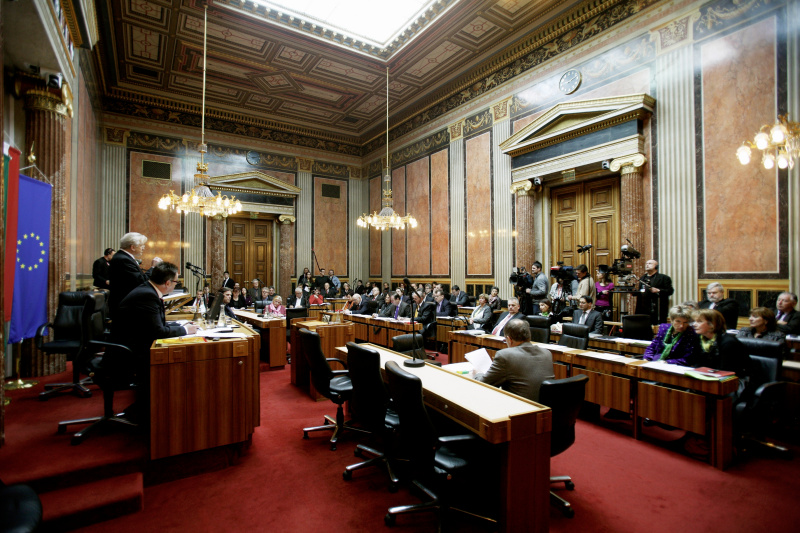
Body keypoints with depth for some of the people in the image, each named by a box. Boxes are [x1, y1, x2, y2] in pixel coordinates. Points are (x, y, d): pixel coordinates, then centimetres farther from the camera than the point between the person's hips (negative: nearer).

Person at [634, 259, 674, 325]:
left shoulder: (664, 278, 4)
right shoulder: (642, 278, 21)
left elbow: (670, 290, -5)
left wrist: (658, 291, -19)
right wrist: (634, 291, 4)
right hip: (643, 310, 5)